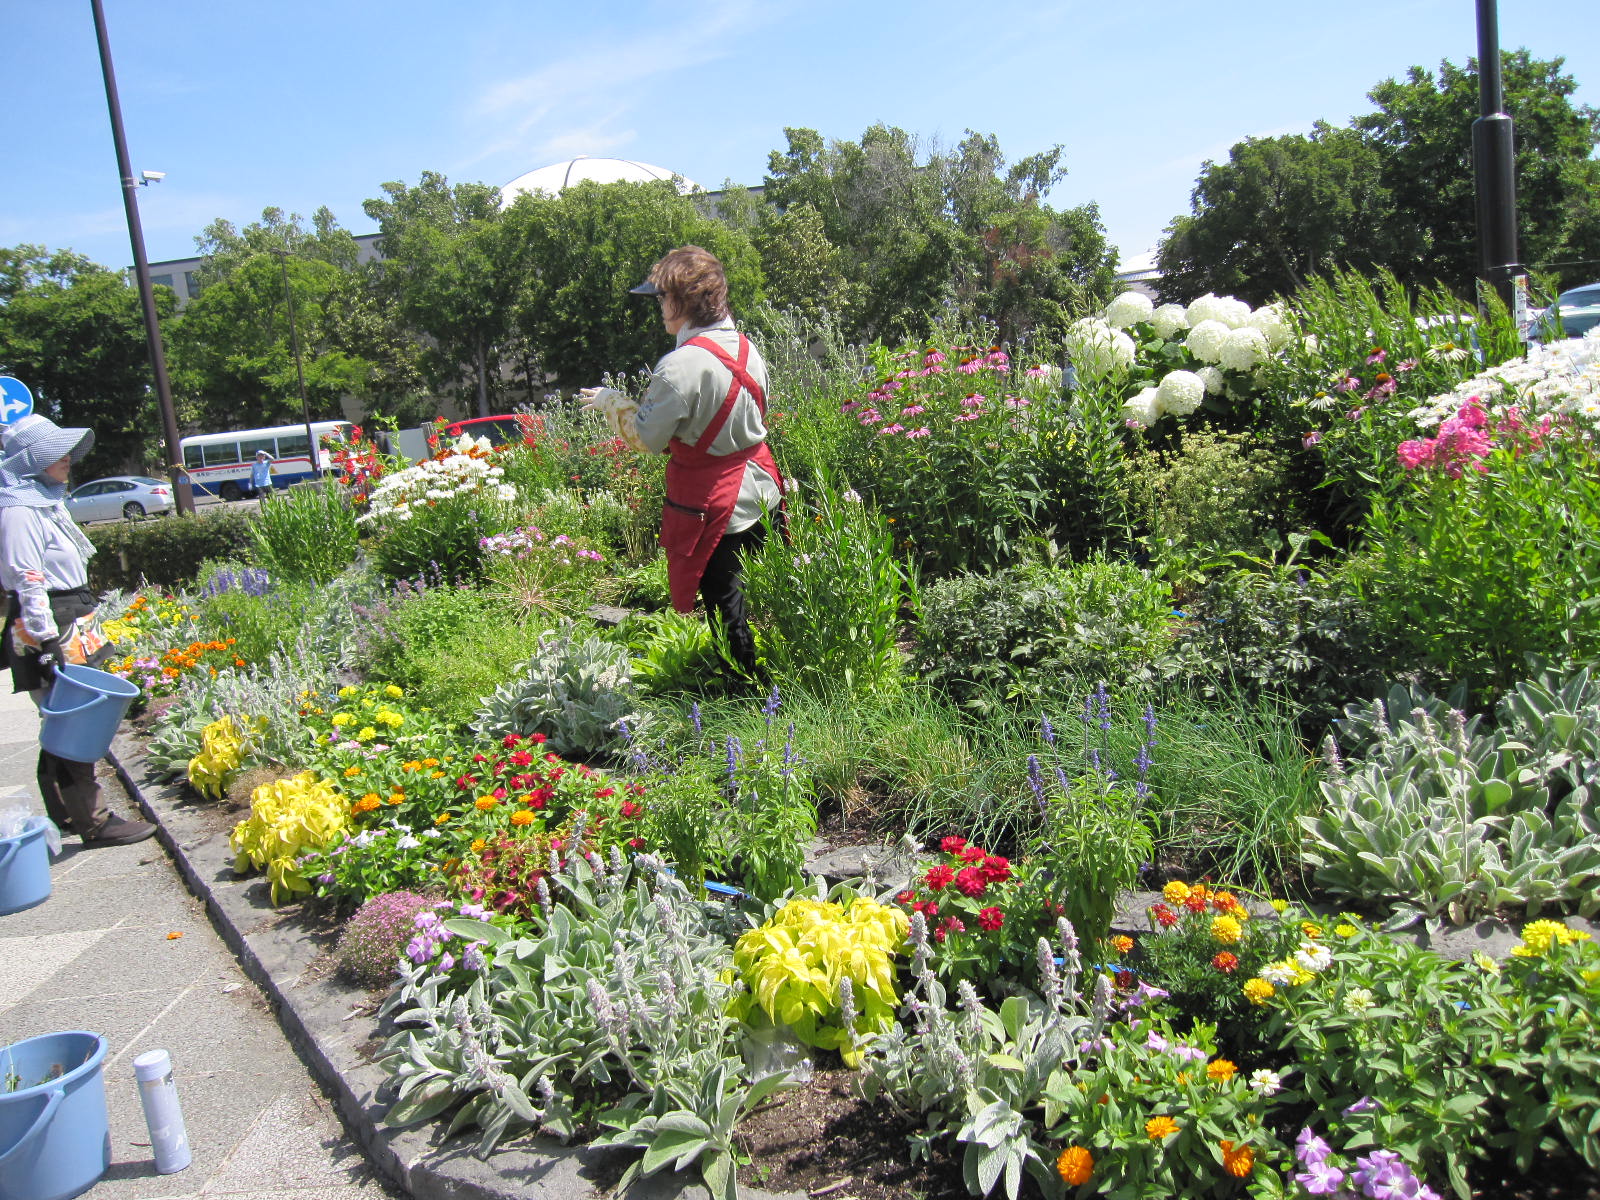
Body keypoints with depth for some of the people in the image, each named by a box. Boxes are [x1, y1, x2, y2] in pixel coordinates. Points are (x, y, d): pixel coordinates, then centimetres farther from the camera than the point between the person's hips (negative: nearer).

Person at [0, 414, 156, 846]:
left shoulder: (45, 501, 15)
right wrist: (51, 647, -22)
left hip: (72, 628, 10)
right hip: (51, 635, -10)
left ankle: (65, 814, 26)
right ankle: (94, 822, 0)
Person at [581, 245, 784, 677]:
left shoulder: (681, 365, -23)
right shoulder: (745, 347, 2)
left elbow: (646, 438, -16)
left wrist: (611, 401, 2)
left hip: (713, 508, -7)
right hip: (761, 491, 7)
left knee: (725, 608, 7)